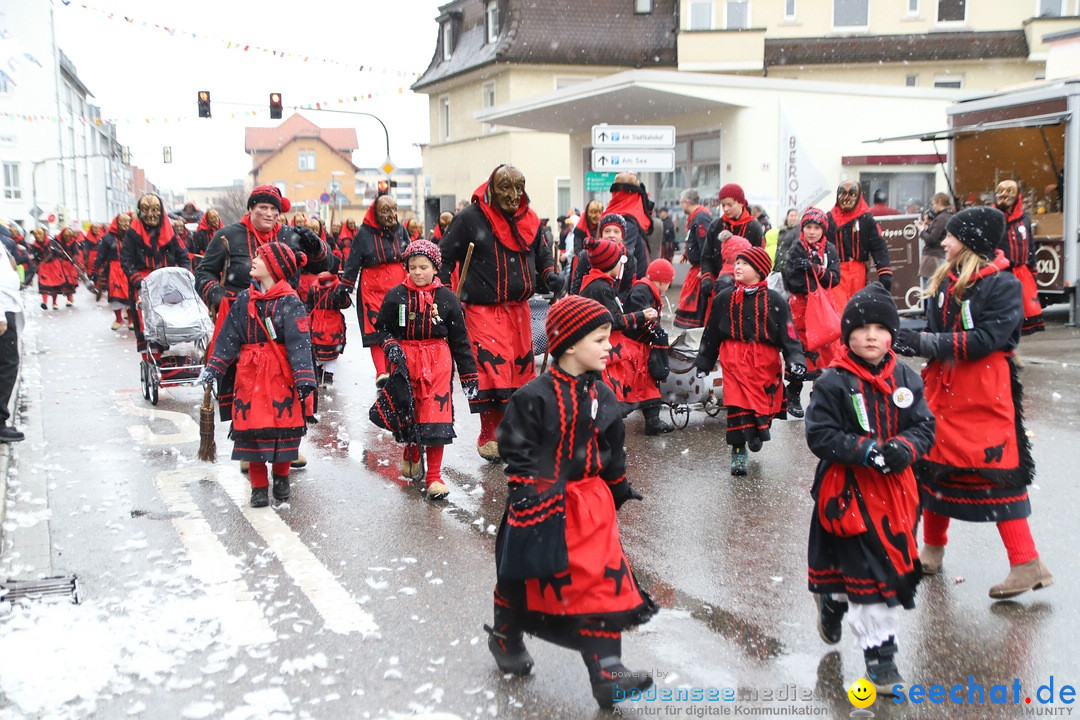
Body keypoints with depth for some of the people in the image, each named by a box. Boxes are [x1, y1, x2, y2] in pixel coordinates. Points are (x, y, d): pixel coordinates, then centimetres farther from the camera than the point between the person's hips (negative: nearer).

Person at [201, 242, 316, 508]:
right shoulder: (244, 300, 7)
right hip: (249, 374, 4)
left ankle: (281, 477, 26)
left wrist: (304, 377, -25)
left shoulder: (290, 302, -9)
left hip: (281, 376, -4)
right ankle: (258, 486, 15)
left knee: (283, 423, 2)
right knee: (251, 426, 3)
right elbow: (228, 337, 10)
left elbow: (299, 342, -17)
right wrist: (212, 368, 4)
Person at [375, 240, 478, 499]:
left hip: (438, 362, -1)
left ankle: (434, 476, 2)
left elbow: (460, 339, 5)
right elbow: (383, 327, 11)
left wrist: (468, 374, 5)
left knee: (436, 418, -7)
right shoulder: (396, 295, 1)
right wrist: (391, 346, -10)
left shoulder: (447, 298, 1)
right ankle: (411, 456, 41)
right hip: (406, 361, 1)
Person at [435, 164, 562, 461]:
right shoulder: (470, 218, -8)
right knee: (491, 366, -15)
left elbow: (542, 253, 22)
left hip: (519, 308, 6)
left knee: (521, 364, 11)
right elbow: (445, 257, -2)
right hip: (483, 309, -6)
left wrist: (550, 274, 3)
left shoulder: (529, 219, 8)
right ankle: (488, 436, -2)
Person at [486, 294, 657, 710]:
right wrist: (527, 494, -18)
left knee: (603, 579, -3)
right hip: (542, 505, -4)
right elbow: (516, 449, -13)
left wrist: (619, 490, 17)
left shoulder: (602, 397, 3)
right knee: (522, 577, 13)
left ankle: (606, 670, 2)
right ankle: (506, 639, 40)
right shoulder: (535, 397, -15)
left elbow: (613, 450, 14)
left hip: (591, 503, 5)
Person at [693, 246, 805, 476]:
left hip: (766, 362, 0)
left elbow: (788, 334, 0)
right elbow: (711, 333, 14)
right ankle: (738, 451, 2)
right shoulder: (724, 298, 8)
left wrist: (796, 361, -14)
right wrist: (702, 364, 16)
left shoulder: (774, 301, 3)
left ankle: (758, 433, 34)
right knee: (737, 403, -9)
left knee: (765, 403, 4)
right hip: (734, 360, 0)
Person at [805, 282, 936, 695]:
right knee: (866, 570, -3)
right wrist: (865, 450, -25)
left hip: (894, 489, 5)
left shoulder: (906, 379, 2)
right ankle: (879, 652, 10)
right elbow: (820, 435, -14)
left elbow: (924, 426, 3)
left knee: (895, 564, 14)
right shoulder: (833, 383, -11)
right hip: (847, 490, -5)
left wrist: (905, 448, -18)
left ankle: (834, 604, 42)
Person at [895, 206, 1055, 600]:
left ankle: (1027, 564, 3)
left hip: (986, 394, -7)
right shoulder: (944, 280, 7)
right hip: (943, 388, 7)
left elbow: (985, 340, -21)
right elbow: (933, 333, 5)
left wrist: (924, 343, -22)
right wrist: (905, 336, -15)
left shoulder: (1004, 284, -12)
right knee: (935, 464, 12)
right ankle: (933, 549, 29)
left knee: (997, 472, -5)